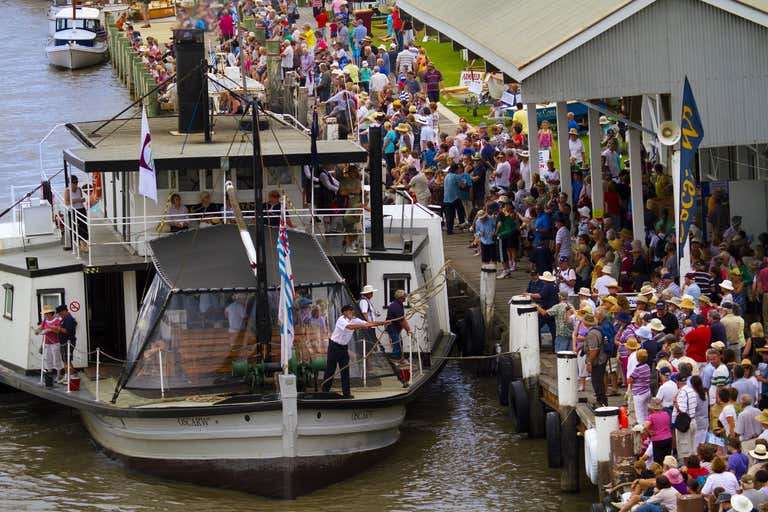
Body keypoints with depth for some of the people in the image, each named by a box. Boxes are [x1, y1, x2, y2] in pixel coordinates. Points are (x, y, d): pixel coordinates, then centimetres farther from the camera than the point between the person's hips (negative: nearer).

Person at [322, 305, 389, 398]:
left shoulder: (354, 320, 1)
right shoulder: (341, 320, -20)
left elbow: (368, 324, -3)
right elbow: (350, 327, -39)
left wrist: (383, 323, -13)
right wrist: (364, 326, -46)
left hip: (344, 347, 6)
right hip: (335, 346, -6)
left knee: (345, 370, 3)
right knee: (330, 370, -1)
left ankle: (346, 392, 4)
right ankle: (325, 391, 8)